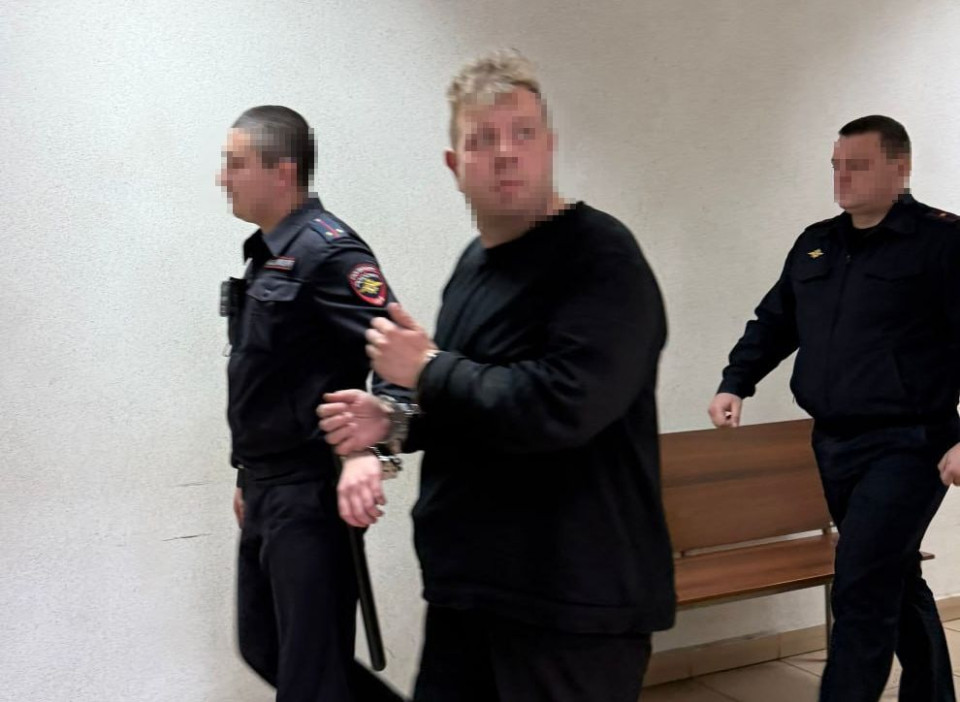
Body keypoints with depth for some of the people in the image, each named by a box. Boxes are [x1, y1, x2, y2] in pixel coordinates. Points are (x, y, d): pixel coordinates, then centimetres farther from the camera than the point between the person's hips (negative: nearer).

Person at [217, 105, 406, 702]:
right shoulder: (266, 256, 14)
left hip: (313, 493, -10)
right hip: (267, 492, 10)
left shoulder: (327, 250, -16)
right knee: (264, 647, 20)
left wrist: (370, 451, -38)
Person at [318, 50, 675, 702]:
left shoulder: (601, 256, -15)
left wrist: (429, 369, -15)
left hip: (575, 605, -8)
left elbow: (556, 409, -28)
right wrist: (396, 422, 3)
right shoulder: (476, 261, 12)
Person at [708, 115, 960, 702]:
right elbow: (774, 323, 22)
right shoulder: (814, 245, 12)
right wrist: (736, 383, 9)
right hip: (833, 445, 7)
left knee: (861, 594, -9)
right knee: (896, 583, 19)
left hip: (906, 446, -7)